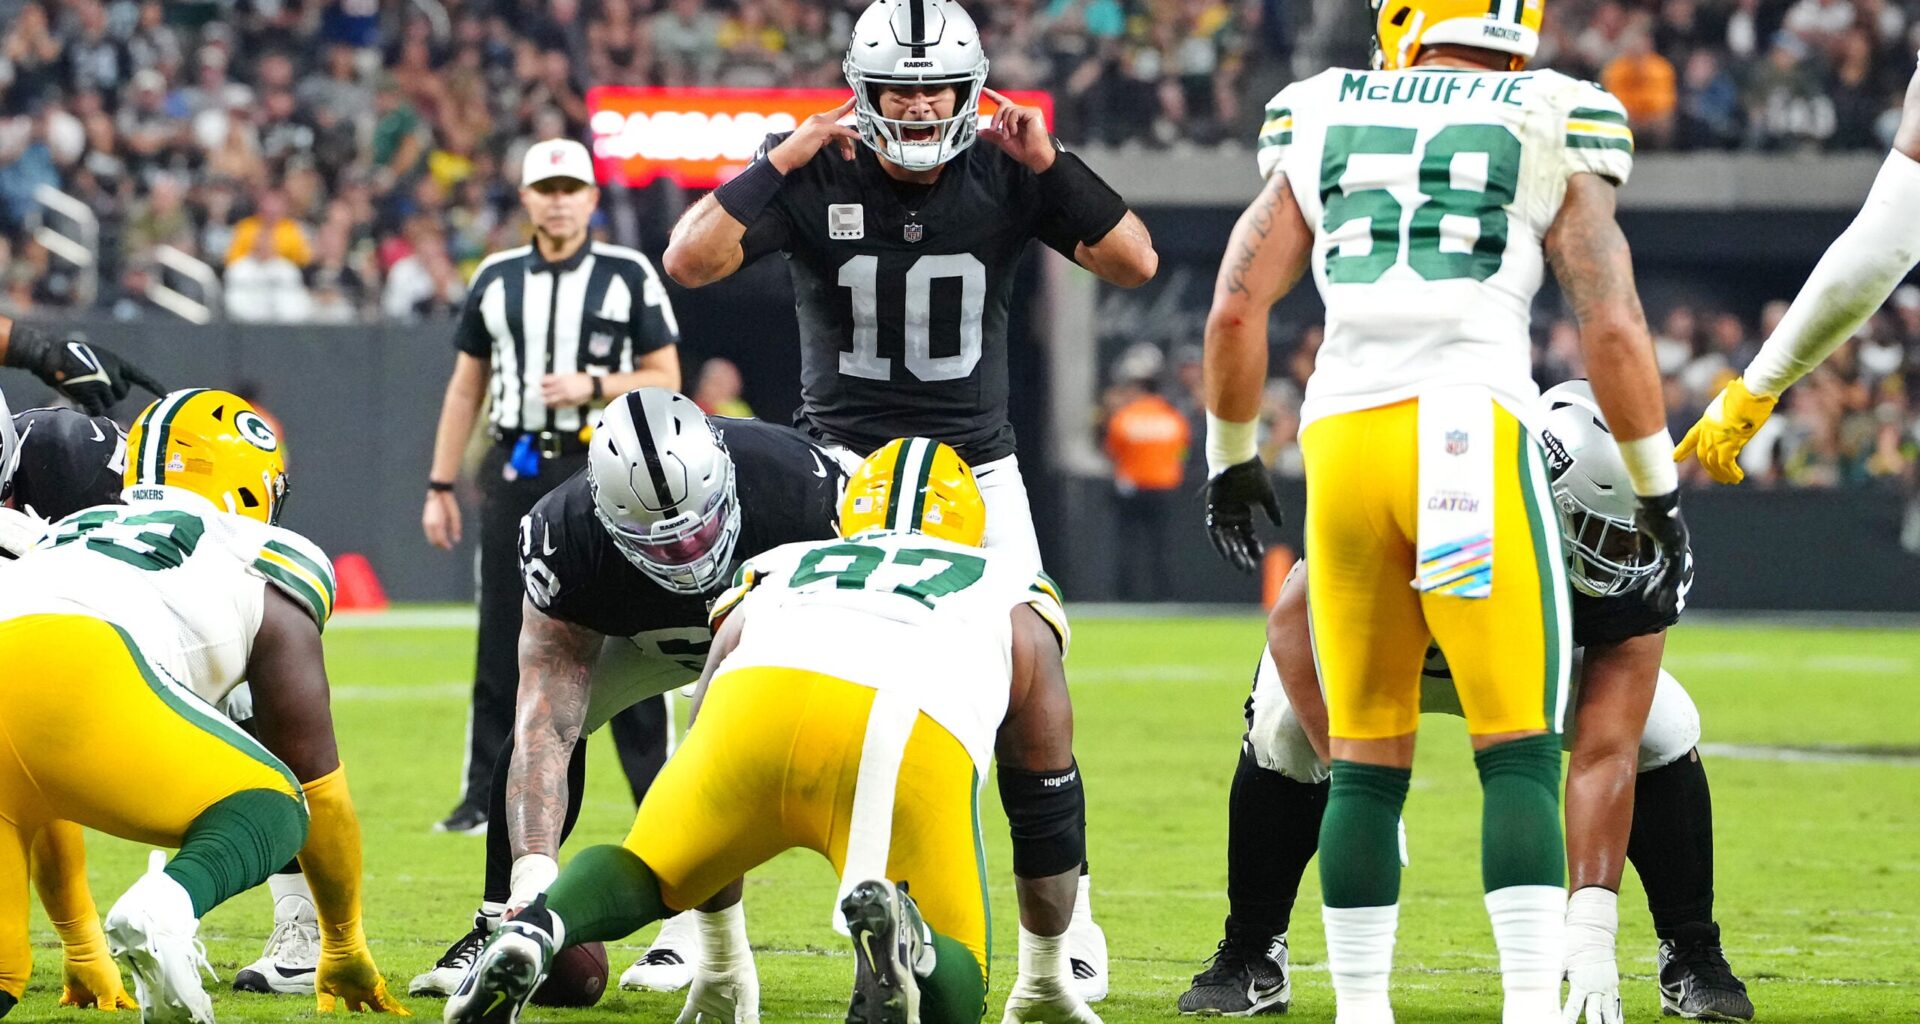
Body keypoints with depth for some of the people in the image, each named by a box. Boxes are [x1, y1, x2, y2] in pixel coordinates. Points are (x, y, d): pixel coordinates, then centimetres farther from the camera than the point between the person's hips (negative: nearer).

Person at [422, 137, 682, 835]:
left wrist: (593, 386, -15)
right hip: (515, 473, 3)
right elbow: (466, 387, 16)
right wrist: (440, 485, 12)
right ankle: (485, 799, 7)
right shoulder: (497, 279, 11)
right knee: (502, 646, 3)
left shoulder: (629, 276, 2)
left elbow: (665, 381, 2)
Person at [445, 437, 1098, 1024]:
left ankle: (534, 930, -9)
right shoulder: (1017, 598, 38)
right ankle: (897, 933, -25)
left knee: (649, 872, 27)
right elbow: (1047, 808, 42)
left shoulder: (774, 571, 41)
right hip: (914, 743, -2)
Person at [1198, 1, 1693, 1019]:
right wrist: (1660, 497, 11)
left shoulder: (1320, 125, 17)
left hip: (1342, 439, 3)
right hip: (1470, 435, -3)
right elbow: (1612, 330, 2)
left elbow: (1236, 311, 12)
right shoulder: (1548, 133, 10)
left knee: (1366, 758, 12)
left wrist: (1231, 457, 26)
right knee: (1519, 753, -1)